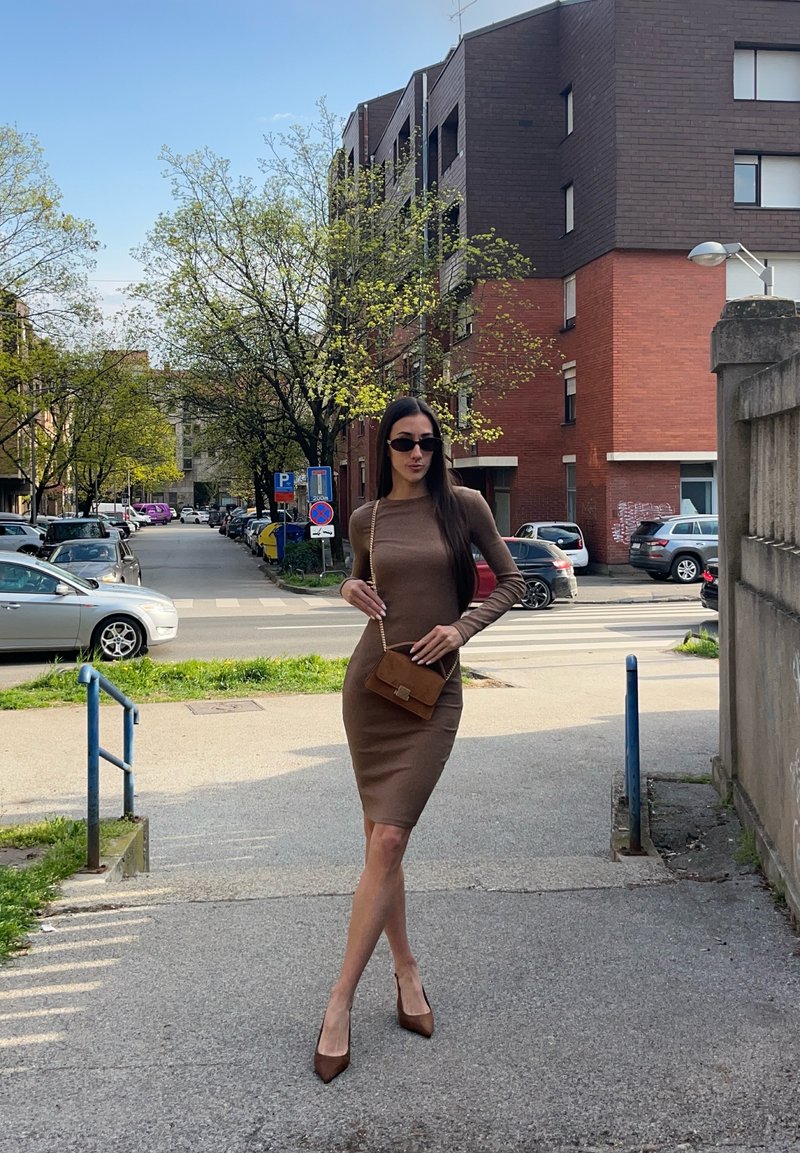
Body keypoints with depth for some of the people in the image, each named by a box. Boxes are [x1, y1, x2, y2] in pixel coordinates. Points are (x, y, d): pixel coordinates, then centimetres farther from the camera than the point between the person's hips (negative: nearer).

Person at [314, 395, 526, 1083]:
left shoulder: (463, 505, 0)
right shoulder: (366, 520, 7)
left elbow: (512, 582, 5)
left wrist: (462, 626, -9)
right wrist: (351, 591, 1)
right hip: (370, 682, 3)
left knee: (388, 840, -10)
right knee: (380, 839, 6)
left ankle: (341, 999, -1)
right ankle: (405, 969, 25)